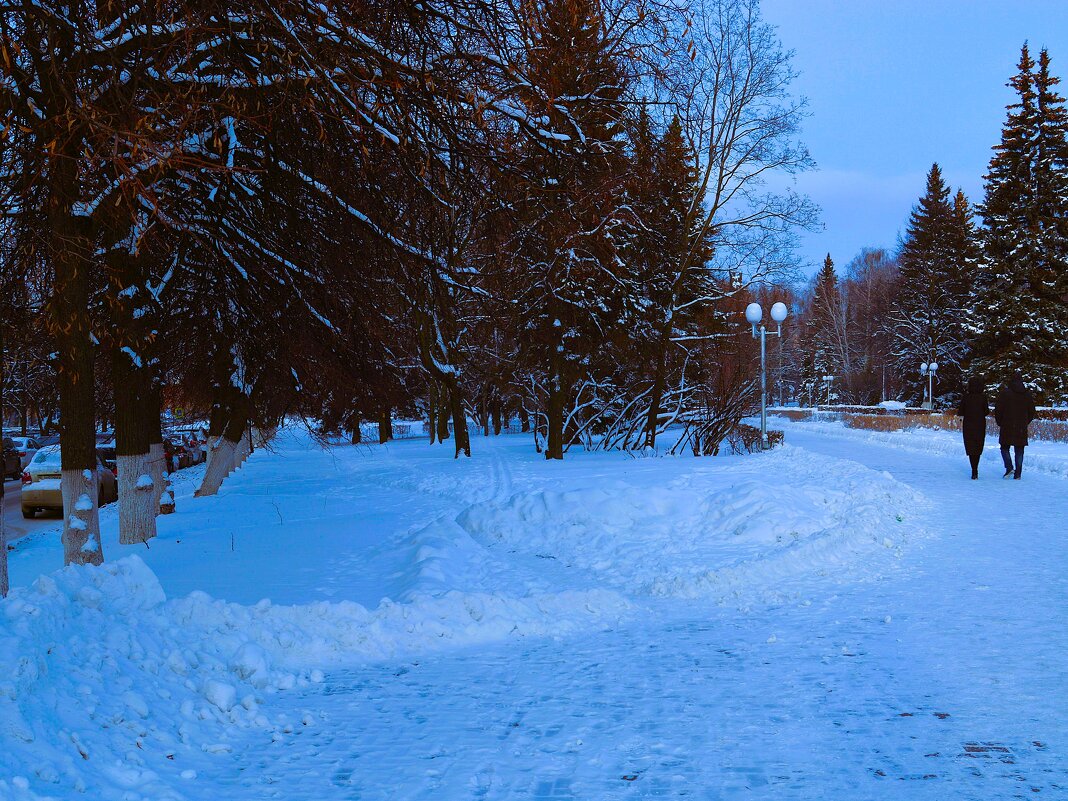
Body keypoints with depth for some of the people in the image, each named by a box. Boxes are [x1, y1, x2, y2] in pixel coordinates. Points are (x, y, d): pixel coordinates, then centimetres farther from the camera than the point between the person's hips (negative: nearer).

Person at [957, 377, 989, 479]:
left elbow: (960, 412, -6)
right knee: (978, 447, 14)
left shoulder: (966, 397, -8)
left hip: (968, 426, -1)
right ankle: (975, 470, 19)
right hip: (980, 425, 1)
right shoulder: (983, 397, -6)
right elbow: (986, 412, -6)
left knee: (971, 448, 3)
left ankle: (974, 471, -8)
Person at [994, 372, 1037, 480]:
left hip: (1007, 427, -3)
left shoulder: (1005, 393, -5)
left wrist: (1000, 423, 8)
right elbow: (1032, 412, 11)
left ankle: (1009, 467, -9)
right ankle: (1018, 474, 4)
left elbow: (998, 410, -6)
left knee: (1004, 447, 9)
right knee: (1019, 450, 6)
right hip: (1022, 429, 3)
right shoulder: (1027, 394, 6)